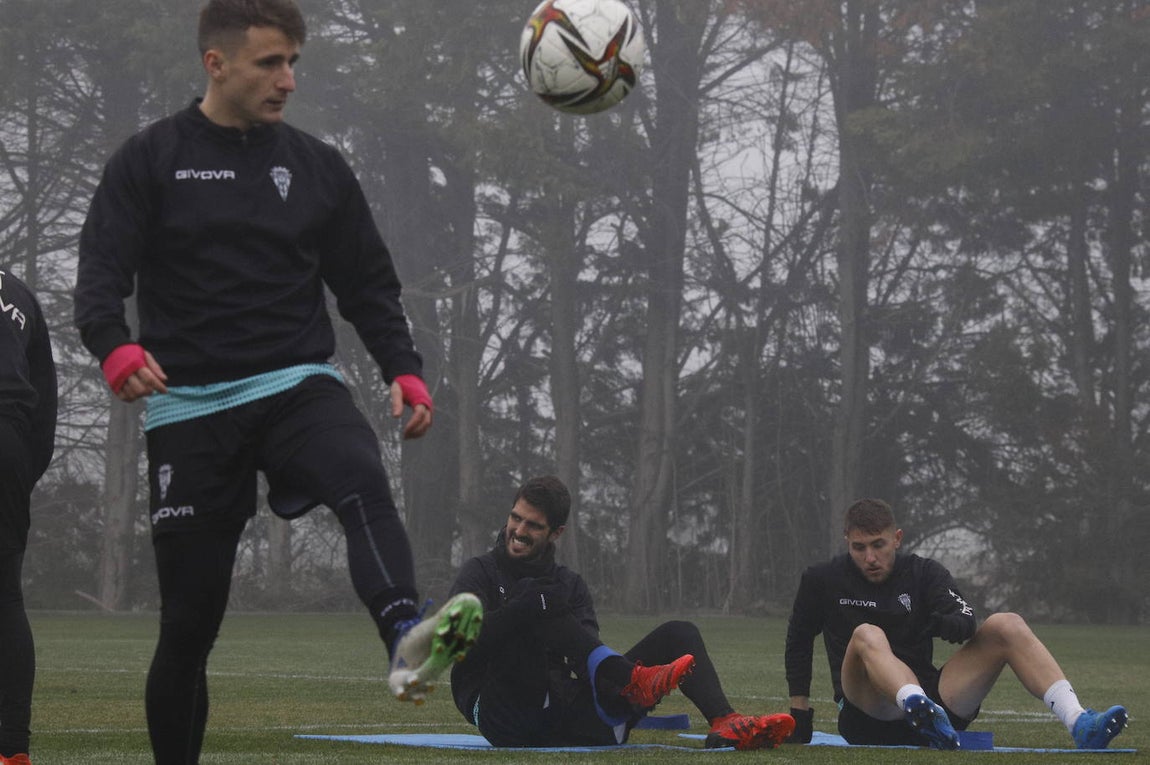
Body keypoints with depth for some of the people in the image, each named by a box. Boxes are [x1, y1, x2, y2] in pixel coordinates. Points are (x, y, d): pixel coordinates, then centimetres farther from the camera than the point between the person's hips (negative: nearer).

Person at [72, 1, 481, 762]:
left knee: (363, 483, -33)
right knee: (189, 618, 1)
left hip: (298, 385, 1)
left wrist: (404, 369, -3)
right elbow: (102, 271, -6)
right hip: (190, 407, -1)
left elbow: (369, 284, 14)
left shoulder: (317, 166, 11)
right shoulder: (152, 160, 3)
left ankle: (407, 641, -56)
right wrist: (115, 348, -27)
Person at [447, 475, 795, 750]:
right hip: (502, 716, -4)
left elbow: (587, 665, 3)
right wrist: (523, 609, -23)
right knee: (534, 594, -25)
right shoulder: (480, 573, 10)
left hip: (561, 718, 4)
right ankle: (632, 680, -43)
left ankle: (725, 725, -33)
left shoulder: (569, 585, 20)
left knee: (678, 633, -5)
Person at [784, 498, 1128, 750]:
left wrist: (951, 624, -30)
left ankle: (1081, 725, -31)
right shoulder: (822, 582, 7)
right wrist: (800, 709, 17)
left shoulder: (923, 573, 10)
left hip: (932, 698, 3)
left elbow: (965, 619, -6)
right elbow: (799, 642, 20)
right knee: (867, 635, -35)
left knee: (1007, 625, -14)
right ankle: (922, 712, -67)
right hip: (868, 714, -3)